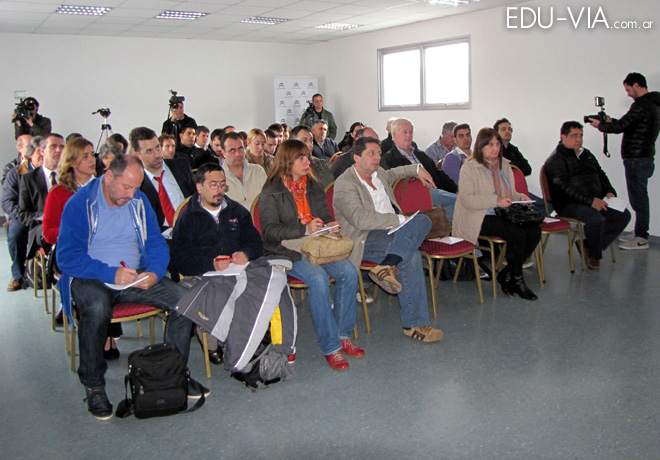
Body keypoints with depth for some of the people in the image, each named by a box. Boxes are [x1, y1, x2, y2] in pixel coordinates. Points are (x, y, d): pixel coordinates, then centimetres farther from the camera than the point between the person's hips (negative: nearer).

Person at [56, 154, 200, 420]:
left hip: (135, 277, 4)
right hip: (90, 279, -4)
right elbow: (67, 257, -14)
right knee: (97, 307, -39)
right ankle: (93, 386, -17)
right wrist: (111, 274, -25)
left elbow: (156, 244, 7)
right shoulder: (80, 204, -7)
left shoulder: (139, 202, 7)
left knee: (183, 298, -18)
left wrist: (154, 273, -15)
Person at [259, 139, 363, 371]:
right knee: (318, 278, -32)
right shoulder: (271, 193, -1)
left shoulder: (314, 187, 17)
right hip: (286, 251, -5)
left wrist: (331, 226, -2)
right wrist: (305, 229, -21)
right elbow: (270, 232, -10)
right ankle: (330, 346, -22)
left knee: (349, 272, -21)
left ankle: (343, 335, -7)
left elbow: (326, 217, 24)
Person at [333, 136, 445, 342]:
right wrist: (399, 219, -21)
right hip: (364, 240, -8)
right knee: (411, 256, -26)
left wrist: (417, 169, 31)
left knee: (422, 220, -22)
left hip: (392, 232, 8)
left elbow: (391, 174, 45)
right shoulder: (344, 184, -10)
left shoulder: (379, 173, 18)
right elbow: (361, 219, -23)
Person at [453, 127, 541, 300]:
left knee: (534, 231, -16)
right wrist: (496, 201, -23)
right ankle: (517, 279, -4)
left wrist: (520, 197, 3)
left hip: (504, 215, 7)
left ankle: (506, 275, -3)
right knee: (517, 234, -27)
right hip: (479, 219, -7)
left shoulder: (504, 165, 18)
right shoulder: (469, 167, -5)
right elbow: (466, 198, -16)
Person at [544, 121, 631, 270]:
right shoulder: (556, 159, -6)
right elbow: (564, 187, -18)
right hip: (569, 204, -8)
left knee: (623, 215, -9)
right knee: (595, 218, -33)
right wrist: (590, 200, -28)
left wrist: (609, 192, 3)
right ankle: (594, 254, -5)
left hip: (595, 201, 8)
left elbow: (601, 175, 26)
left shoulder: (586, 154, 21)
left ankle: (588, 245, -3)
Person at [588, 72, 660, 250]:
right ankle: (639, 232, 24)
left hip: (637, 159, -10)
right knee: (639, 197, 16)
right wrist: (610, 121, 16)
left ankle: (641, 239, -2)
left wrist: (601, 125, -4)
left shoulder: (642, 105, -16)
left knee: (638, 198, -6)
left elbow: (621, 126, -20)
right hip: (643, 157, 10)